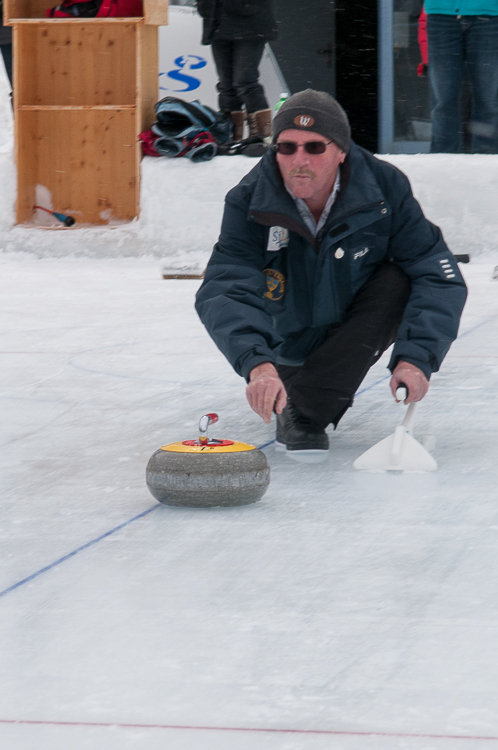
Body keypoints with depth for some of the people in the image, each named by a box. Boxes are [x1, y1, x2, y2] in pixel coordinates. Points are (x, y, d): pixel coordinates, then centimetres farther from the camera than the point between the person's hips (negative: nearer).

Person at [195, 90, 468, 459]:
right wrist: (257, 363, -57)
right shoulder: (249, 203, -27)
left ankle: (305, 411, -24)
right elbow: (225, 290, -38)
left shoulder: (385, 187, -26)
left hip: (358, 328, -2)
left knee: (397, 282, -27)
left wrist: (416, 357, -41)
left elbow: (440, 276, -27)